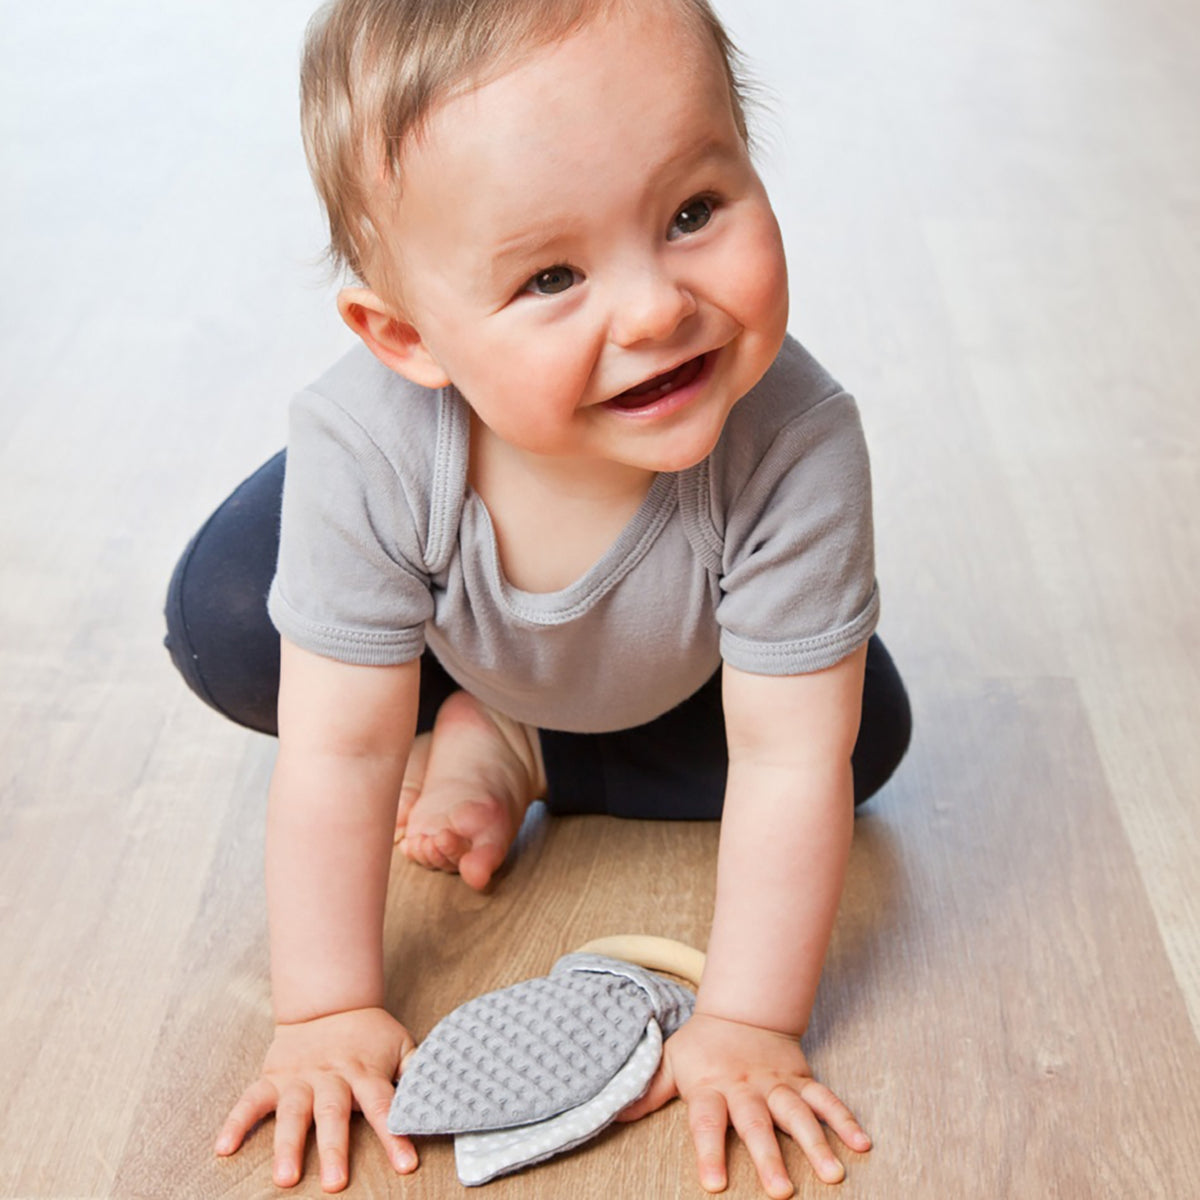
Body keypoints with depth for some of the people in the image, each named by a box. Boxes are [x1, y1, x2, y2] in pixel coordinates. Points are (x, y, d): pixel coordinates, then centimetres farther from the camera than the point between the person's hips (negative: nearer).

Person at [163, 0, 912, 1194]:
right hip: (447, 633, -1)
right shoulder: (368, 451, -42)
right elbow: (336, 755, -32)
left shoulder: (793, 445, -44)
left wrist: (745, 1024, -32)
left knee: (863, 730, -15)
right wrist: (328, 1012, -26)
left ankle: (510, 754, -3)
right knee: (219, 622, -21)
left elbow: (787, 762, -35)